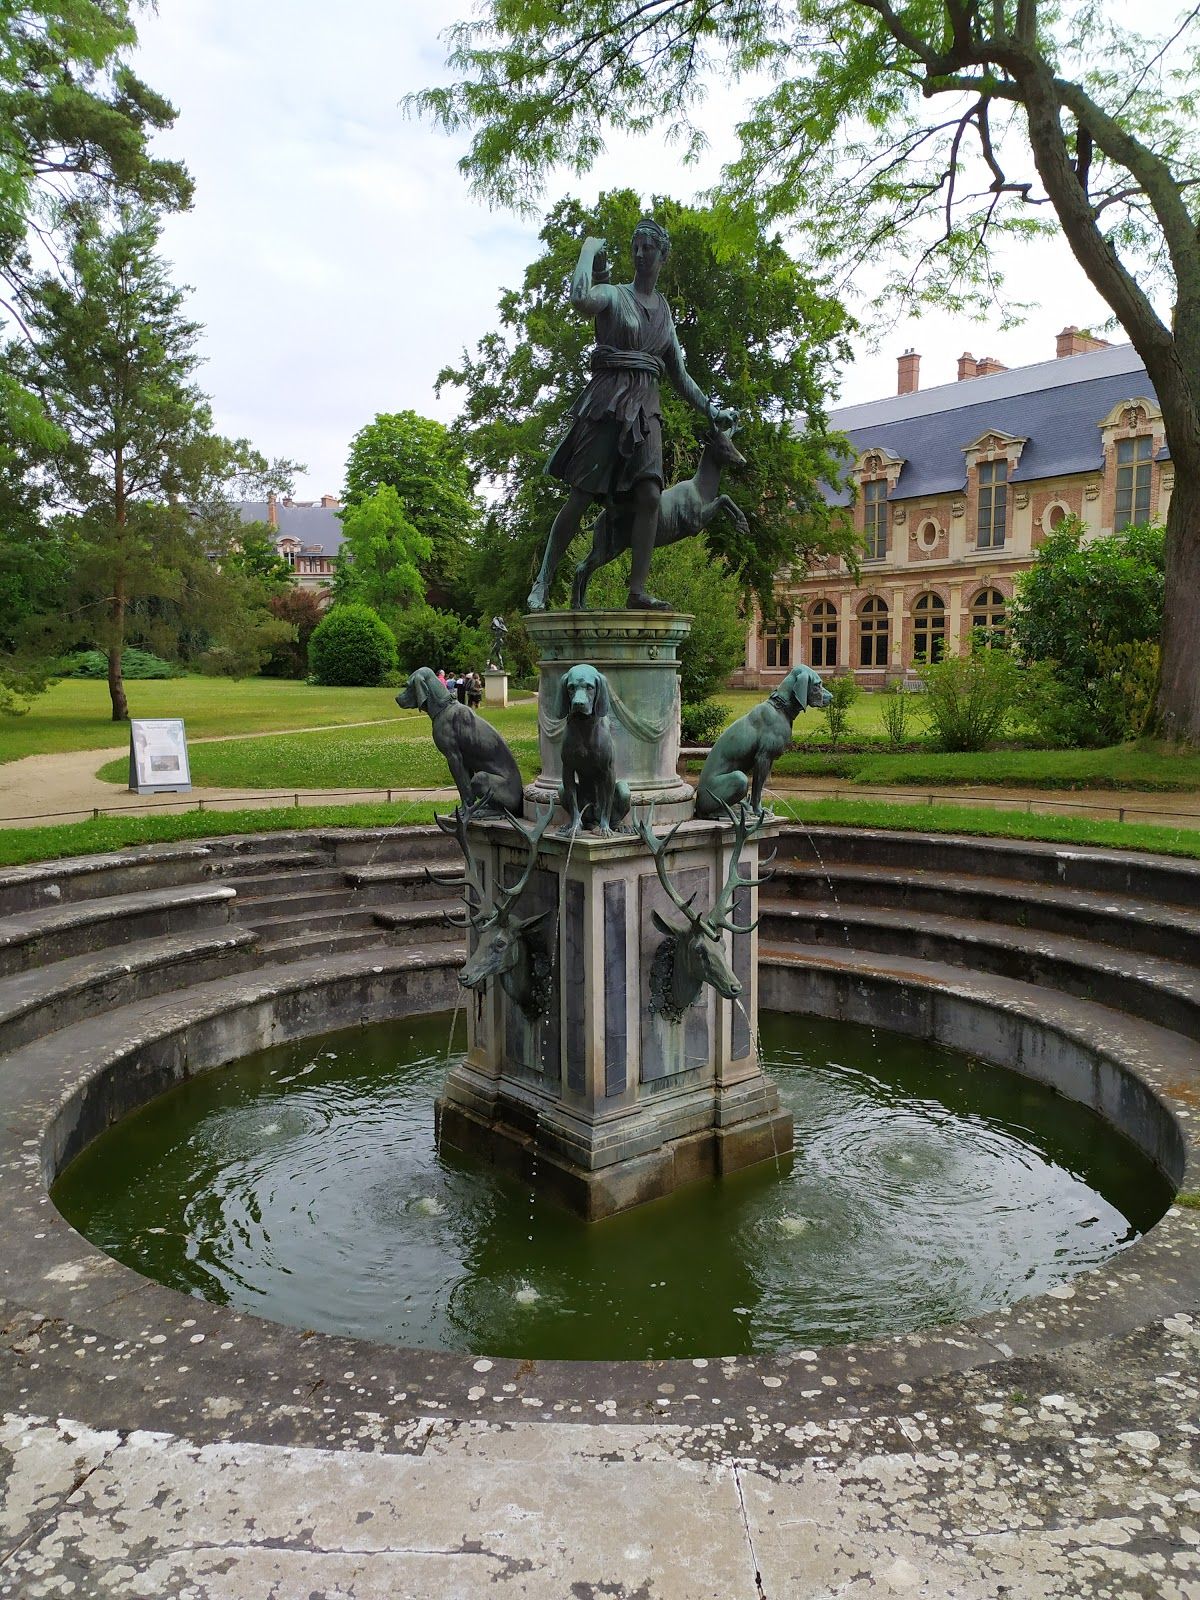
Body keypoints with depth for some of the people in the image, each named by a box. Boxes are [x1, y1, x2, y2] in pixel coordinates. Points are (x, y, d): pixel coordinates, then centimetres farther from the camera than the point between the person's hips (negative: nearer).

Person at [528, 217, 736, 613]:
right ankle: (543, 582, 2)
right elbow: (580, 299, -22)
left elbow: (680, 375, 25)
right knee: (581, 496, -7)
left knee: (649, 494, -13)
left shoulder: (665, 311, 20)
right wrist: (590, 250, -7)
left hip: (644, 408, 5)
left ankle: (638, 591, -13)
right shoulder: (614, 294, 3)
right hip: (606, 402, -4)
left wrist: (711, 410, 19)